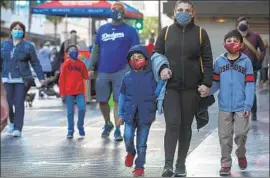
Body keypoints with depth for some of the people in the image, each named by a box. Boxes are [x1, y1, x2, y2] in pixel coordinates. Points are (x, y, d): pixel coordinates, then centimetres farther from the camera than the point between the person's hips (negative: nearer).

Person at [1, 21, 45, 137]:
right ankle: (12, 122, 29)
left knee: (19, 104, -7)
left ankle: (18, 129, -2)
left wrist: (41, 77, -5)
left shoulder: (28, 46, 1)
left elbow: (35, 63, 2)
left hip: (21, 80, -3)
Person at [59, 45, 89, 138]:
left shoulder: (81, 63, 6)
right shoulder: (66, 64, 0)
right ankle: (70, 130, 14)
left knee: (82, 108, -11)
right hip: (69, 92, -1)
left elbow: (86, 76, 12)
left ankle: (80, 126, 11)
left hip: (80, 91, 1)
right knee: (70, 112, 4)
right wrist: (62, 92, -2)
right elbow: (62, 78, 0)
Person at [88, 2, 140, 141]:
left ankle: (117, 130, 5)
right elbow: (96, 50, 13)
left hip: (121, 72, -3)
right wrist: (91, 67, 5)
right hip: (103, 72, 3)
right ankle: (108, 124, 31)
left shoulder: (130, 30, 2)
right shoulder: (102, 29, 12)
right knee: (102, 101, 9)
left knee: (118, 101, -3)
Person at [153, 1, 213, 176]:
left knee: (186, 126, 7)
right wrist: (161, 68, -9)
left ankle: (181, 164, 18)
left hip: (191, 88, 1)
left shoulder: (200, 33, 5)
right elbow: (156, 54, 12)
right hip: (170, 86, 0)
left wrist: (207, 83, -6)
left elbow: (207, 60, 3)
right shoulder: (166, 31, 7)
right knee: (172, 124, -13)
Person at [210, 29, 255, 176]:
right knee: (224, 136, 5)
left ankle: (241, 155, 28)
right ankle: (225, 163, 18)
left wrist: (248, 105, -10)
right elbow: (215, 83, 6)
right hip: (224, 106, 2)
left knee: (241, 133, -2)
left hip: (241, 106, -2)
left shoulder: (246, 61, -2)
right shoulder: (219, 61, 4)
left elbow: (250, 85, -4)